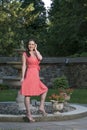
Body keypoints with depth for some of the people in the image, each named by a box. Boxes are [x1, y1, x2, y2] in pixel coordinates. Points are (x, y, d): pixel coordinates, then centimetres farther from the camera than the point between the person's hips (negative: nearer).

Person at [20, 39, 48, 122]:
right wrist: (23, 77, -9)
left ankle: (41, 107, 13)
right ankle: (28, 113, -3)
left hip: (36, 75, 7)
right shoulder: (25, 54, 1)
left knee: (45, 89, 11)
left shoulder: (36, 53, 15)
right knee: (27, 94, -4)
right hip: (29, 74, -7)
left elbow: (40, 58, -8)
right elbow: (24, 65, -4)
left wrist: (35, 49, 1)